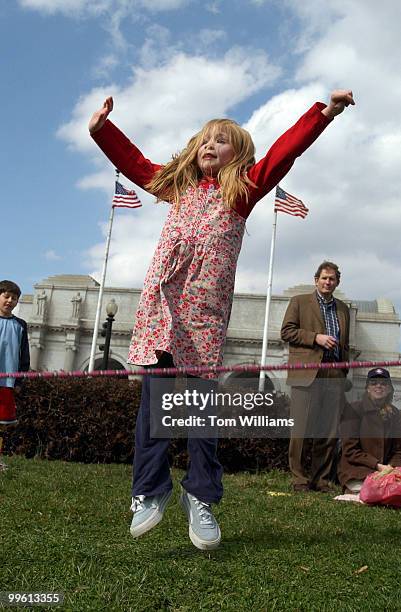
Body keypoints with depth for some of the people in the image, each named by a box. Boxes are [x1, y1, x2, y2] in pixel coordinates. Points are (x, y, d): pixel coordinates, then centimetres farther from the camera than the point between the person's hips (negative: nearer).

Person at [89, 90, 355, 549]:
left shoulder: (243, 188, 14)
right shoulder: (178, 184, 23)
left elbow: (284, 151, 6)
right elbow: (134, 162, 30)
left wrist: (325, 112, 0)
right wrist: (101, 128, 25)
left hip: (206, 309, -2)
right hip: (161, 301, 2)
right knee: (154, 394, -3)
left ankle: (200, 496, 7)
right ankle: (150, 491, 4)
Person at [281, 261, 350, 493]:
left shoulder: (343, 308, 23)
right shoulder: (299, 302, 10)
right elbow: (287, 331, 1)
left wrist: (345, 372, 16)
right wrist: (316, 337, -10)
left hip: (335, 376, 4)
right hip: (307, 373, -4)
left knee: (330, 432, 2)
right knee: (302, 429, -5)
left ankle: (321, 479, 11)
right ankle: (300, 479, 3)